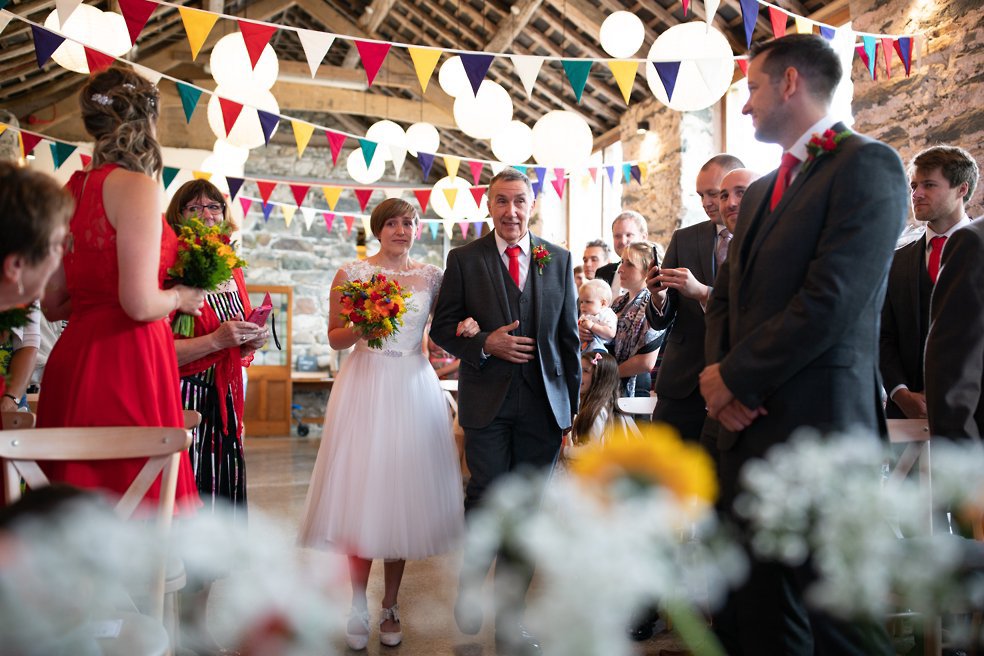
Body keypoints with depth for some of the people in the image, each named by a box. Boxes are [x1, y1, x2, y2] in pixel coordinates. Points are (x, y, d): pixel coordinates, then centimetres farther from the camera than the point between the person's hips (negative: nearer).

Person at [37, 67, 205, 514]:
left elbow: (52, 305, 16)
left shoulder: (72, 190, 13)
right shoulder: (137, 187, -10)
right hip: (126, 364, -8)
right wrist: (180, 297, 1)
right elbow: (140, 304, -18)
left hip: (72, 359, 9)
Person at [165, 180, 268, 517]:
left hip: (225, 404, 7)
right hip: (184, 401, -6)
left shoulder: (232, 272, 13)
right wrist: (217, 340, -21)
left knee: (225, 496, 10)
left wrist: (252, 342, 2)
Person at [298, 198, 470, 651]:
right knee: (361, 493, -2)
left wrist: (465, 328, -8)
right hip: (365, 388, -2)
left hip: (414, 390, 2)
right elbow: (335, 338, 4)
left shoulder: (431, 276, 9)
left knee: (405, 491, 5)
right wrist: (362, 327, -15)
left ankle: (390, 606, 20)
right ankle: (358, 604, 15)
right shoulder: (351, 274, 3)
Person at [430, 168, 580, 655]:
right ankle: (470, 584, 32)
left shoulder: (558, 260, 7)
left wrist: (573, 404, 5)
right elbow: (442, 327, 3)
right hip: (488, 401, -2)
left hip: (544, 404, 2)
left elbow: (569, 336, 8)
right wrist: (484, 344, -15)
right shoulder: (465, 259, 2)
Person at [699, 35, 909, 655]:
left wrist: (734, 377, -11)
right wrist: (721, 376, -2)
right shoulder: (761, 191, 19)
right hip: (748, 422, 8)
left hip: (816, 426, -8)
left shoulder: (867, 165, -7)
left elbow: (831, 300, -18)